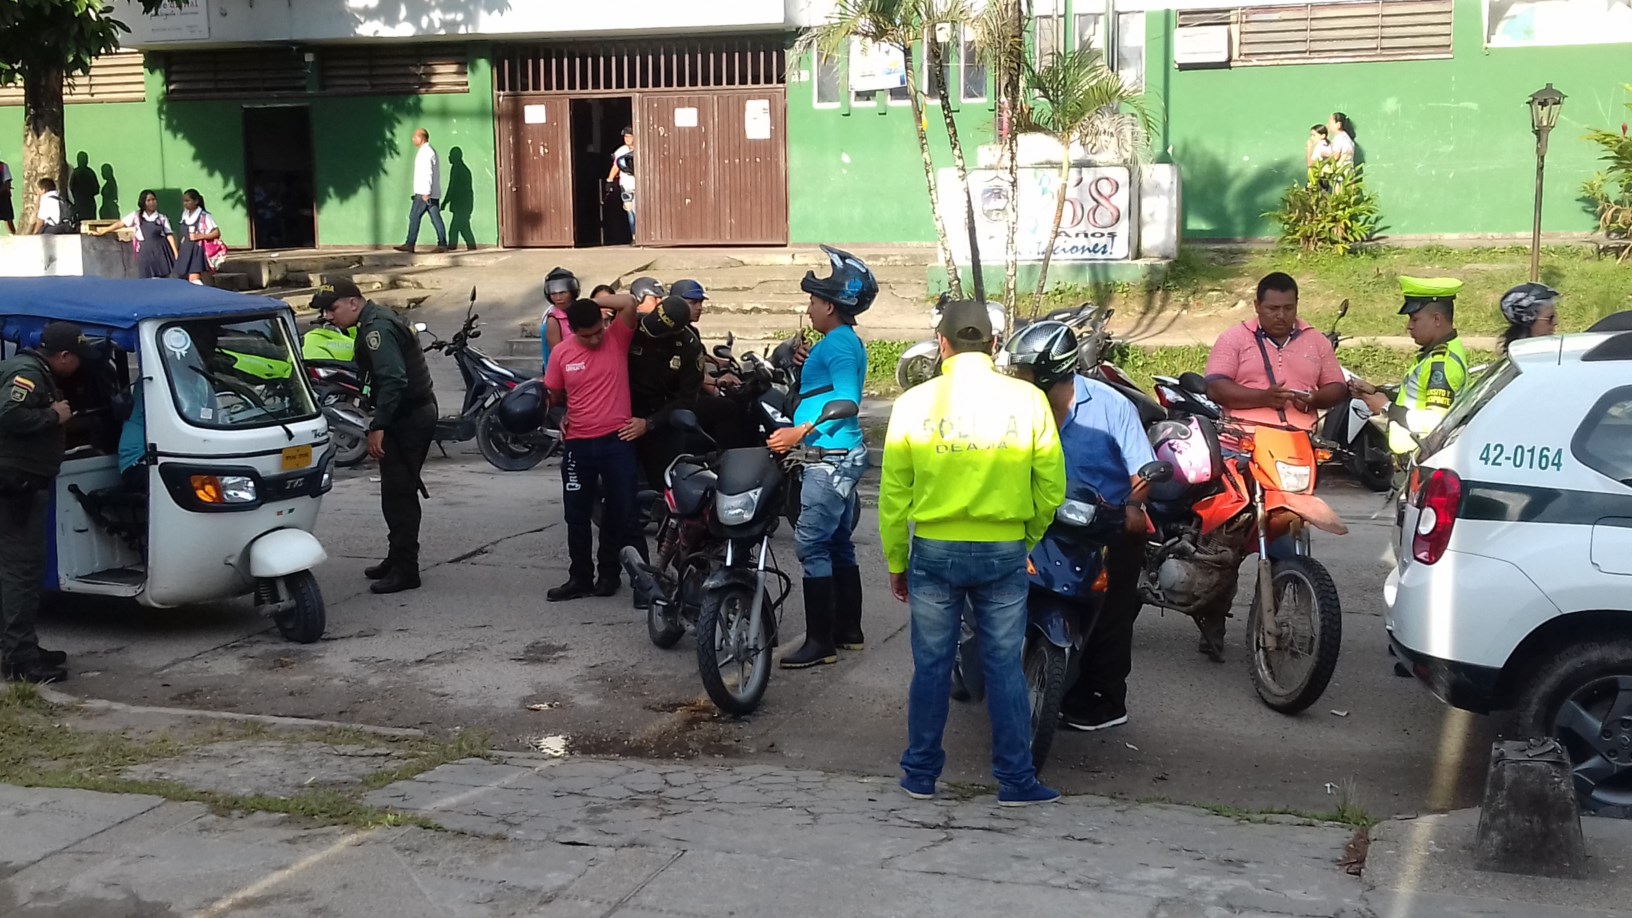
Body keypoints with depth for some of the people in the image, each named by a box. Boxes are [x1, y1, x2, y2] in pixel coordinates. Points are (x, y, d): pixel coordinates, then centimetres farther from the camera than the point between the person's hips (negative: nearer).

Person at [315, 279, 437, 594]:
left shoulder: (377, 328, -17)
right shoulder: (377, 320, 16)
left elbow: (393, 380, -27)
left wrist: (378, 427, -28)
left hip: (408, 419, -11)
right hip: (416, 413, 11)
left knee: (398, 493, -8)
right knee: (399, 492, 17)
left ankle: (405, 569, -5)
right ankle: (398, 559, 26)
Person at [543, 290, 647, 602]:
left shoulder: (617, 338, -5)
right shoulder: (561, 353, 1)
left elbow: (629, 303, -21)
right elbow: (554, 395, 13)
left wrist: (594, 301, -11)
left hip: (617, 439, -2)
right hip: (578, 444, 3)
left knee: (622, 513, 2)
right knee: (576, 516, 9)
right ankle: (580, 577, 20)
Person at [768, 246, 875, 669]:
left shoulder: (838, 344, -15)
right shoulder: (843, 341, 16)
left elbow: (846, 400, -26)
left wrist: (800, 432, -32)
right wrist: (807, 364, 8)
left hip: (831, 460, -11)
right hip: (840, 458, 11)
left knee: (811, 546, -9)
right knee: (839, 544, 16)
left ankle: (820, 643, -6)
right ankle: (849, 631, 25)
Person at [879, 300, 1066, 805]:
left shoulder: (914, 403, -5)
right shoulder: (1027, 400, -5)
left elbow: (894, 494, -1)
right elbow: (1051, 487, -2)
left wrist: (896, 562, 9)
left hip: (934, 552, 0)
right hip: (1003, 553, 0)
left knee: (931, 667, 11)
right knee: (1005, 669, 9)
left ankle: (920, 774, 22)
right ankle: (1016, 779, 16)